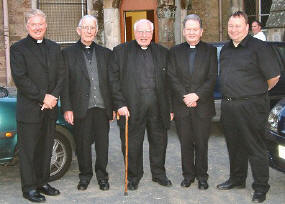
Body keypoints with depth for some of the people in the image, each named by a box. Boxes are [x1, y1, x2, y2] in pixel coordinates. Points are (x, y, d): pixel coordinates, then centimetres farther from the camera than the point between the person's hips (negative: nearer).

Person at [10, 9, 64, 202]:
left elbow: (61, 75, 9)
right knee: (28, 150, 2)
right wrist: (43, 97, -14)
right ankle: (29, 188, 12)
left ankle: (43, 182, 24)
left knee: (46, 148, 12)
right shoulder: (18, 48, -3)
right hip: (29, 110, -5)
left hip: (50, 108, 5)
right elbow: (20, 78, -11)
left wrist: (54, 96, -7)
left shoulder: (54, 48, 14)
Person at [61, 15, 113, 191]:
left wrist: (115, 106, 5)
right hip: (81, 108, -2)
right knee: (83, 143, 7)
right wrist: (67, 108, -7)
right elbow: (65, 83, 0)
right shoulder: (68, 53, 4)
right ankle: (85, 175, 23)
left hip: (102, 107, 2)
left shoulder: (105, 53, 11)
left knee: (103, 143, 7)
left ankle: (102, 175, 22)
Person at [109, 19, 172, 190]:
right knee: (132, 144, 5)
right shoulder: (120, 51, 4)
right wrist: (120, 104, -10)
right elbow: (114, 80, -1)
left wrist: (170, 107, 6)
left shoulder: (162, 52, 11)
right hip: (132, 107, -2)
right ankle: (134, 177, 23)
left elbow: (168, 82, 10)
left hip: (158, 108, 2)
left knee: (159, 142, 12)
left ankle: (159, 174, 30)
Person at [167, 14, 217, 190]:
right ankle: (188, 174, 22)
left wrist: (197, 95, -14)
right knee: (185, 143, 9)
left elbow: (213, 77, -3)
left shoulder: (210, 50, 4)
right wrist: (185, 96, -11)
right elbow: (172, 77, 0)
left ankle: (202, 175, 19)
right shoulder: (175, 51, 8)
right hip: (181, 106, 2)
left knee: (201, 143, 6)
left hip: (203, 105, -1)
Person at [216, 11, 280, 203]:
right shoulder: (225, 49, 13)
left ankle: (261, 187, 11)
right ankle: (237, 179, 32)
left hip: (251, 106, -7)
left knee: (255, 148, 0)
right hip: (228, 106, 7)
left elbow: (274, 76, -9)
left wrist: (260, 92, 3)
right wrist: (230, 95, 16)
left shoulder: (259, 47, -10)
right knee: (235, 146, 17)